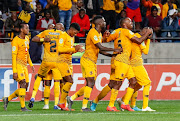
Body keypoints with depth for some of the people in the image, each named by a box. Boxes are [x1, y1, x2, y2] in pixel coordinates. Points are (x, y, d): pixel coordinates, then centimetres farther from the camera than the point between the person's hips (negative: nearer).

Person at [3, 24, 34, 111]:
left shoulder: (27, 39, 15)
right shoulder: (16, 40, -12)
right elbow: (14, 56, -14)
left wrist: (31, 65, 20)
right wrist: (14, 71, -19)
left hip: (24, 65, 8)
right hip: (18, 64, -8)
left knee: (25, 86, 5)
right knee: (23, 84, -16)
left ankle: (7, 99, 17)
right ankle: (23, 107, -14)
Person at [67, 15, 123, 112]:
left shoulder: (99, 34, 17)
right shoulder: (93, 33, -14)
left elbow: (100, 50, 20)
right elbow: (100, 47, -21)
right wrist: (114, 50, -18)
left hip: (92, 62, 10)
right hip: (87, 60, -10)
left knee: (90, 85, 8)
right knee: (90, 83, -13)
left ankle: (71, 98, 15)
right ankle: (84, 106, -12)